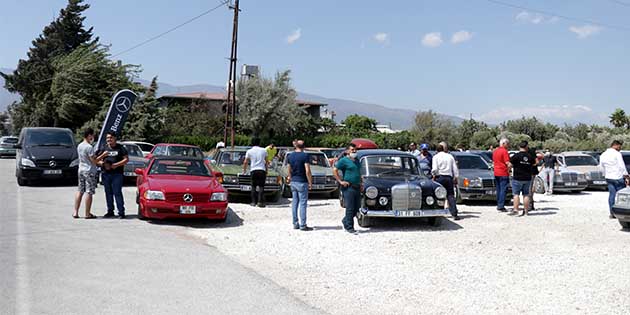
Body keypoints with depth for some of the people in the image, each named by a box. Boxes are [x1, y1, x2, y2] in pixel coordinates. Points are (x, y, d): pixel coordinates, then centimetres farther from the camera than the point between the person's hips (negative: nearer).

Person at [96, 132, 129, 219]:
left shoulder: (120, 148, 4)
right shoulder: (104, 149, 16)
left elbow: (126, 159, -2)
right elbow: (98, 161, 16)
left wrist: (116, 164, -14)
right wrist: (103, 164, -7)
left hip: (117, 174, -5)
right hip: (106, 174, 5)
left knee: (117, 193, -10)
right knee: (108, 193, 7)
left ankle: (121, 212, -9)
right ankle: (110, 211, 15)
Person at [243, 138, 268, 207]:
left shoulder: (249, 151, 8)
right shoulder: (263, 150, 11)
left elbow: (245, 162, 9)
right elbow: (266, 162, 17)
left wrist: (244, 170, 22)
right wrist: (266, 170, 27)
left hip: (253, 170, 0)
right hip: (262, 170, 0)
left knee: (253, 187, 7)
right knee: (261, 187, -1)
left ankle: (253, 202, 4)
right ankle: (260, 202, -9)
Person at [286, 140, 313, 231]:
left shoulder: (290, 156, 7)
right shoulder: (305, 156, -12)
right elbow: (307, 171, -16)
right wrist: (310, 183, -9)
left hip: (293, 182, 6)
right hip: (302, 182, -6)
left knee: (294, 203, 11)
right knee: (303, 203, -3)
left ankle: (295, 224, 15)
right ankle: (303, 225, -3)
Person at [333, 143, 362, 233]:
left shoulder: (357, 160, 16)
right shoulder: (344, 160, -7)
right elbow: (334, 170, -11)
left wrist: (360, 183, 17)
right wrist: (340, 181, -13)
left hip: (357, 187, 7)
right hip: (348, 187, -7)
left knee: (356, 207, 10)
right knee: (350, 208, -5)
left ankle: (345, 221, 29)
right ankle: (349, 227, 4)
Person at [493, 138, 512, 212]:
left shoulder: (495, 151, 13)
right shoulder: (504, 151, -13)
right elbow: (507, 163, -18)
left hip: (496, 173, 8)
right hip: (503, 173, -8)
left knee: (498, 190, 14)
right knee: (503, 190, -5)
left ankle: (498, 205, 18)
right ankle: (501, 206, -8)